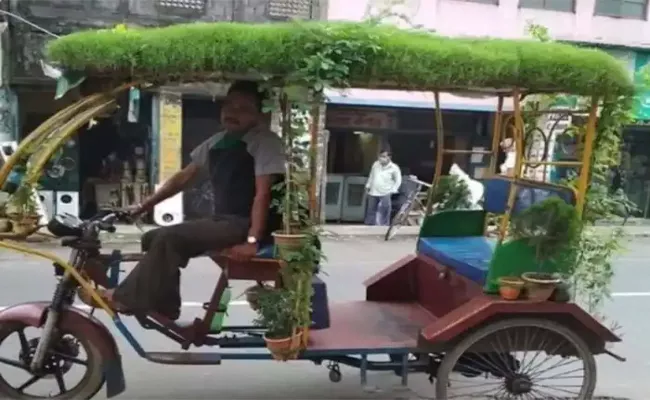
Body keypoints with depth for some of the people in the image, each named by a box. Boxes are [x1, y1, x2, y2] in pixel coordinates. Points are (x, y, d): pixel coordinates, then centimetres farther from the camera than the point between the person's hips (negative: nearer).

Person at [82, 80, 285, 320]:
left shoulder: (266, 142, -10)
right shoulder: (217, 142, 12)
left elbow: (262, 193, -18)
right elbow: (183, 178, 16)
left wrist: (252, 240, -26)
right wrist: (142, 207, 12)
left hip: (244, 224, -8)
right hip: (222, 221, 8)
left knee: (168, 238, -21)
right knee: (153, 239, 4)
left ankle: (128, 299, -5)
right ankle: (162, 313, 10)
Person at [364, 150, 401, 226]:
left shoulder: (394, 168, -7)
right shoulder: (376, 164, 5)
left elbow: (398, 180, 0)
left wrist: (392, 190, -6)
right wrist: (368, 186, 18)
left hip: (385, 194, -4)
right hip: (373, 192, 5)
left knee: (384, 212, -9)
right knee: (371, 210, 11)